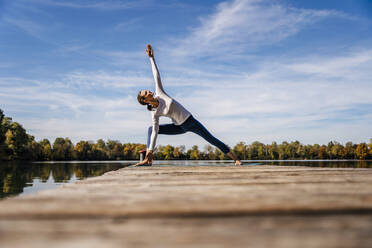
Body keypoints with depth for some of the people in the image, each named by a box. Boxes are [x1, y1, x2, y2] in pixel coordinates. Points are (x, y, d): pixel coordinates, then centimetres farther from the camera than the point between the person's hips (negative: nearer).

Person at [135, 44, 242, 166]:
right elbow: (155, 132, -11)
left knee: (212, 140, 0)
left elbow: (156, 75, -7)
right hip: (180, 127, 1)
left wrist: (151, 57, -8)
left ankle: (236, 159, 8)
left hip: (191, 121, 0)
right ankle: (148, 159, -10)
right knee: (151, 129, -6)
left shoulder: (159, 94, -9)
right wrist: (150, 150, -16)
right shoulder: (155, 113, -10)